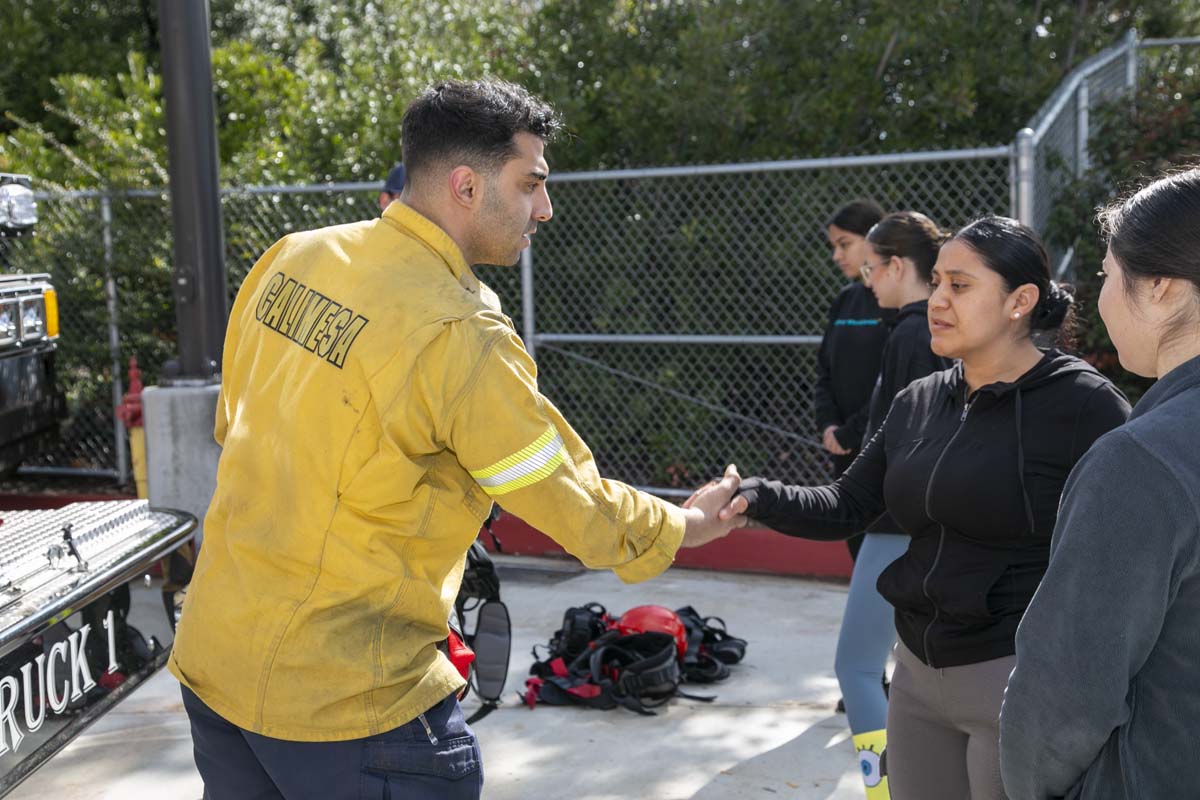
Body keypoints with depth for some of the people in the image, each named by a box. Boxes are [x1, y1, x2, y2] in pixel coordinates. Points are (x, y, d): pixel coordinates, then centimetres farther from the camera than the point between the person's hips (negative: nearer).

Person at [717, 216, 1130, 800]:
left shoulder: (1082, 403, -13)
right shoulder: (918, 402, 6)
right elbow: (846, 507, 6)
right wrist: (755, 498, -11)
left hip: (1021, 683, -6)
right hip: (919, 676, 6)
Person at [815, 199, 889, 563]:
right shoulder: (845, 301, 12)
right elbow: (825, 372, 14)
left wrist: (850, 433, -11)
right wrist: (828, 425, -3)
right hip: (847, 453, 7)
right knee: (861, 553, 13)